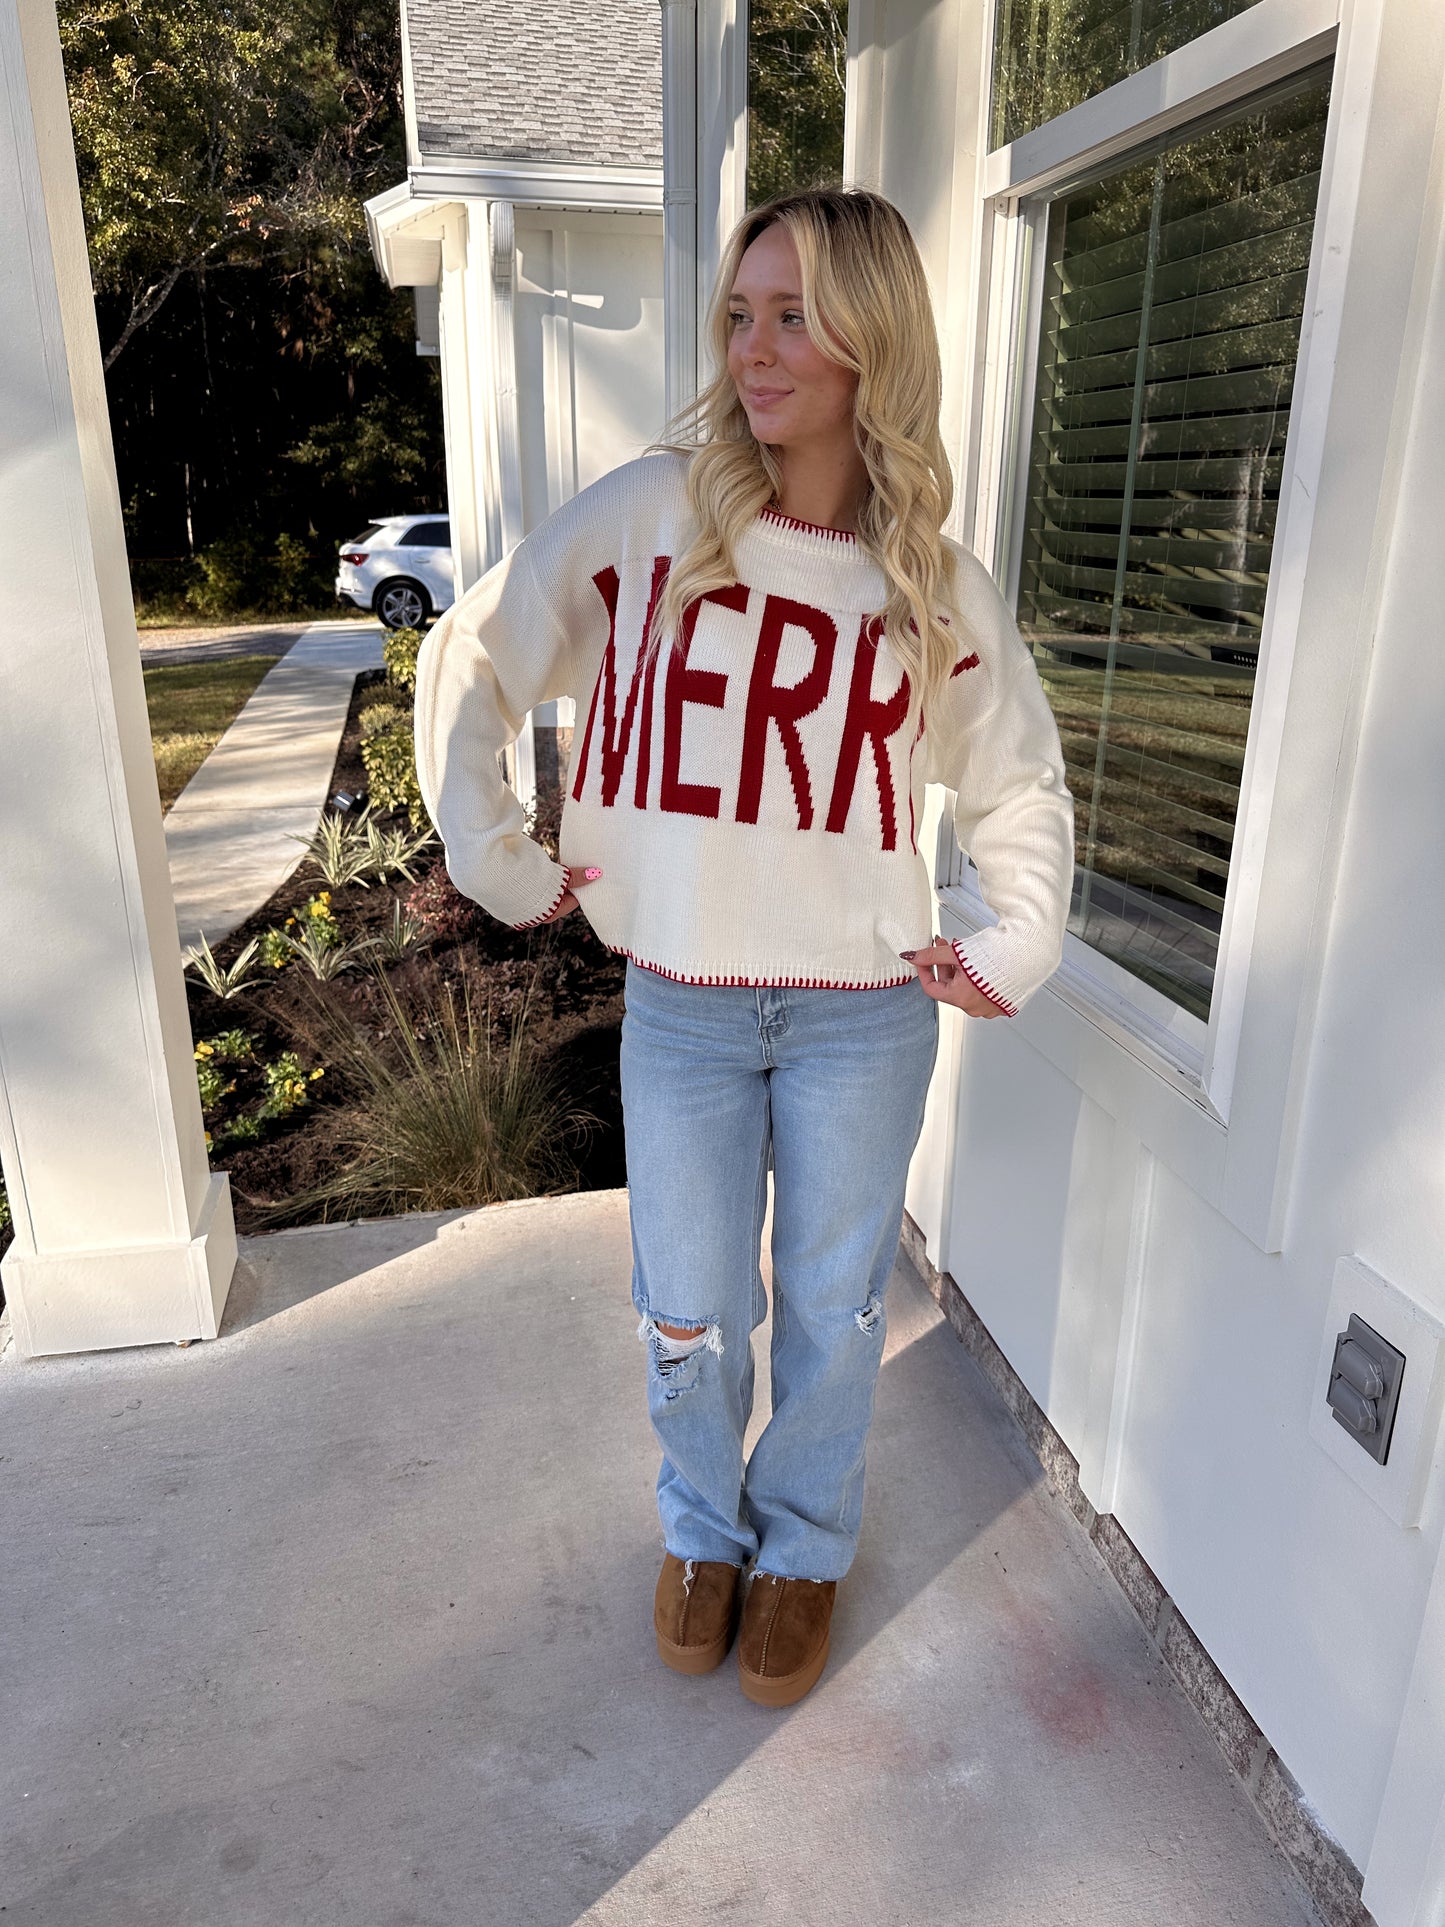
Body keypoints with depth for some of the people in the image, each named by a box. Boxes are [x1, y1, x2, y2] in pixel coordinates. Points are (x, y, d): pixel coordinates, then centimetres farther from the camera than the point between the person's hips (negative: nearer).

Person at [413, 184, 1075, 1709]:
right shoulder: (650, 510, -6)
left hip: (863, 1012, 1)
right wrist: (499, 865, -2)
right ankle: (704, 1526, 45)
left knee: (831, 1308, 16)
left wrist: (1018, 950, 3)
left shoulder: (937, 584, -2)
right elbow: (465, 665, 0)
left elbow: (1020, 783, 11)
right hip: (679, 1005, 0)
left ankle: (806, 1543, 45)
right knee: (690, 1318, 13)